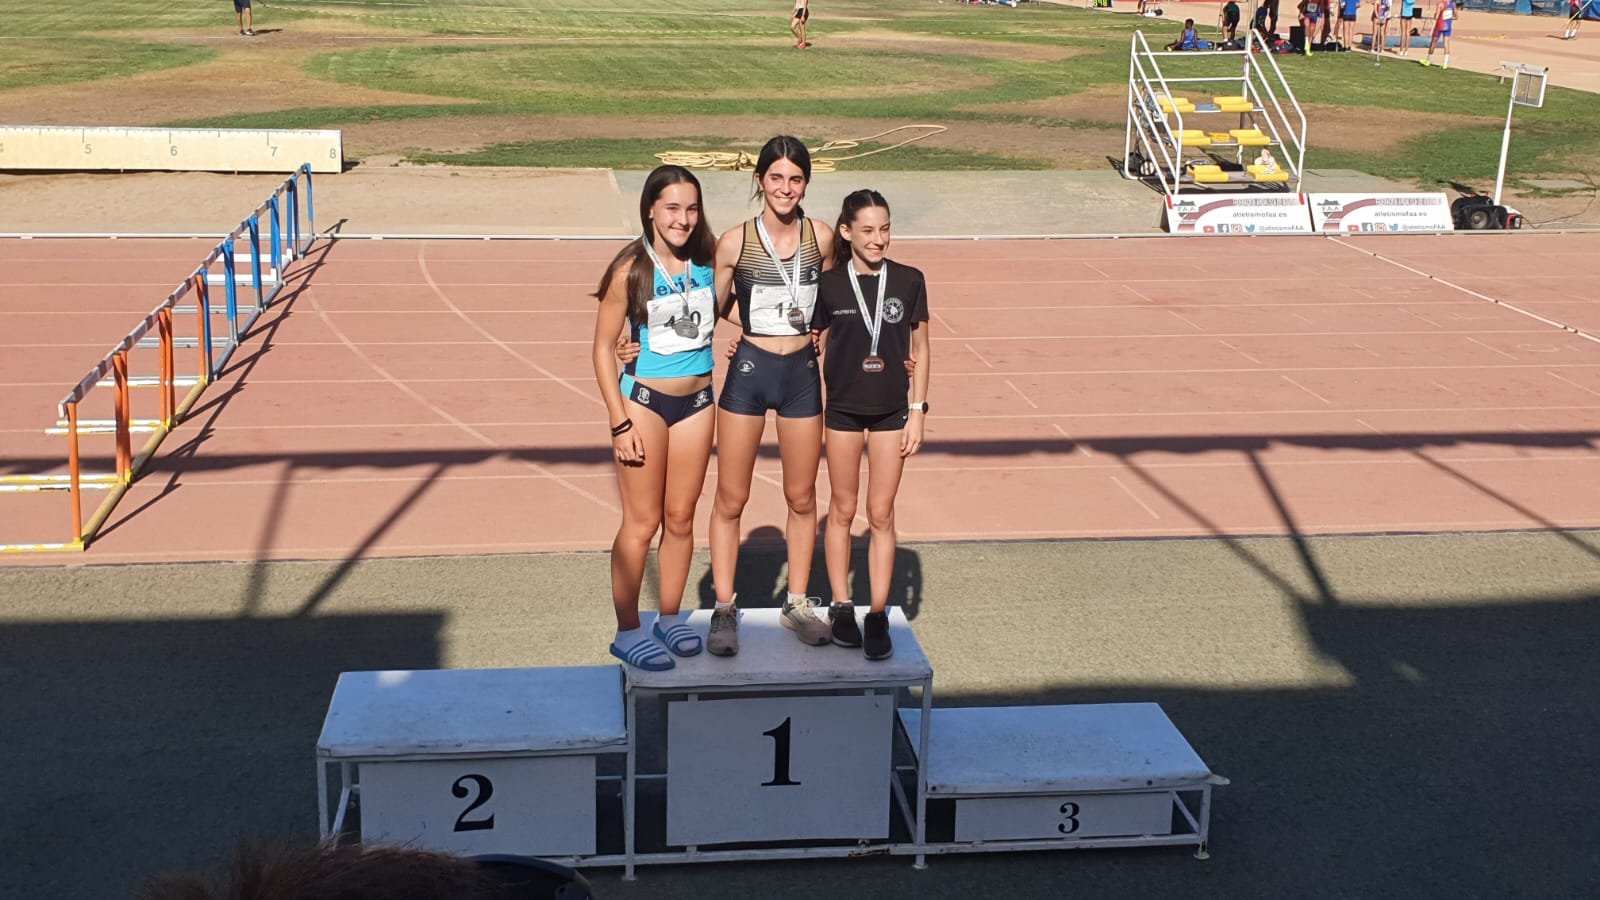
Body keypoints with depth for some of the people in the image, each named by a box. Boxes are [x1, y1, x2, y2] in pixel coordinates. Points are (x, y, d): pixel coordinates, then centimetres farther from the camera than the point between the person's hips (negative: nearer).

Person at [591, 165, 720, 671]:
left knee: (681, 517, 11)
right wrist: (619, 424, -13)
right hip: (644, 400, -4)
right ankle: (627, 631, 11)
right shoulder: (632, 269, -13)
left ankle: (670, 618, 26)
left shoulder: (707, 260, -2)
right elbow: (603, 347, -10)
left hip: (697, 401, 4)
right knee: (642, 523, 0)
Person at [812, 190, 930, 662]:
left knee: (881, 515, 4)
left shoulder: (909, 281, -4)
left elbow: (919, 349, 2)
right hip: (843, 410, 0)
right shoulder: (828, 284, -5)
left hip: (891, 411, 0)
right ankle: (841, 607, 22)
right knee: (842, 509, 11)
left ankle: (878, 615, 11)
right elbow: (817, 350, 2)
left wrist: (918, 411, -1)